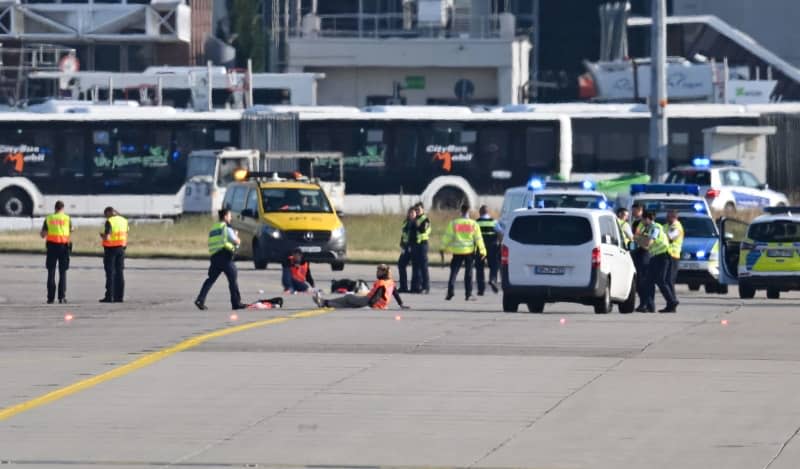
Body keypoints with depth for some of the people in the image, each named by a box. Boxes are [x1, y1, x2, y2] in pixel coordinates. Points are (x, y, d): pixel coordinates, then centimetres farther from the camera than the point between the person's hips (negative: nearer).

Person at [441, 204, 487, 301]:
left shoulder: (453, 223, -3)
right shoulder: (473, 224, -2)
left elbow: (448, 236, -1)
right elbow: (478, 238, -1)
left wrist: (444, 247, 9)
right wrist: (482, 250, 3)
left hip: (457, 251, 0)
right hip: (469, 251, 0)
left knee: (453, 272, 3)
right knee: (468, 273, 8)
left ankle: (450, 292, -9)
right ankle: (468, 294, 5)